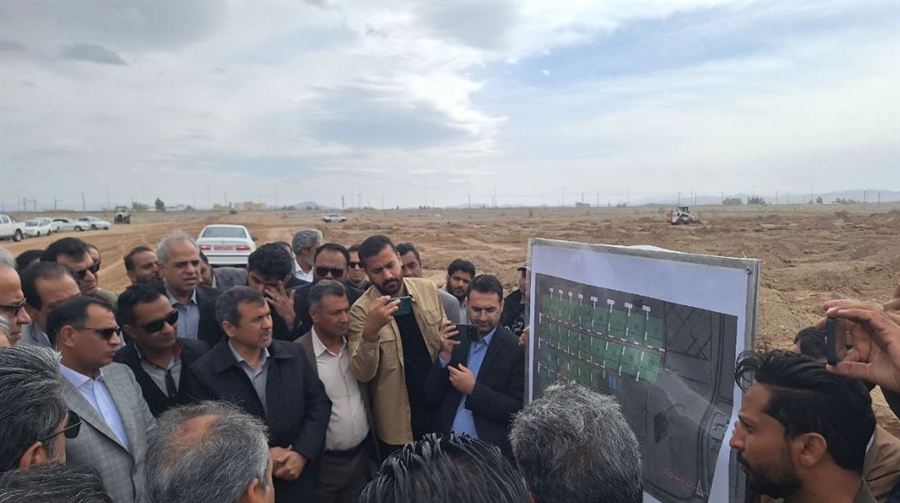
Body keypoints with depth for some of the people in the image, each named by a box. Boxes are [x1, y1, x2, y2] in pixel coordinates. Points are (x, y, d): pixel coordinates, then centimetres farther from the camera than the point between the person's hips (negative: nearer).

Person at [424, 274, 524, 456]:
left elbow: (519, 410, -12)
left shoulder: (517, 348, -10)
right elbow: (431, 396, -1)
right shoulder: (454, 339, 1)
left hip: (490, 451, -2)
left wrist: (473, 388, -18)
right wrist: (445, 355, -14)